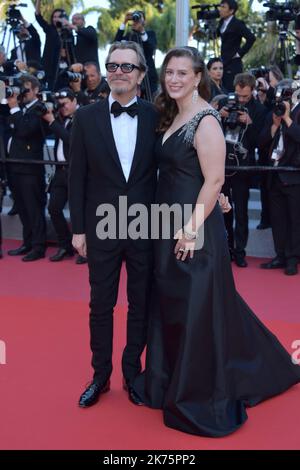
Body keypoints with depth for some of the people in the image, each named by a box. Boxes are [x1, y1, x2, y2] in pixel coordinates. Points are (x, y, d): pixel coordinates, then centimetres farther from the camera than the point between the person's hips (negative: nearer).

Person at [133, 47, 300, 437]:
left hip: (193, 229, -9)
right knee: (172, 307, 17)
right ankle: (172, 383, 35)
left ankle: (202, 399, 19)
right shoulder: (172, 116, 13)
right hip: (169, 226, 9)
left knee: (197, 310, 1)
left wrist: (192, 229, -21)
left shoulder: (205, 120, -14)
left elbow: (214, 180, -20)